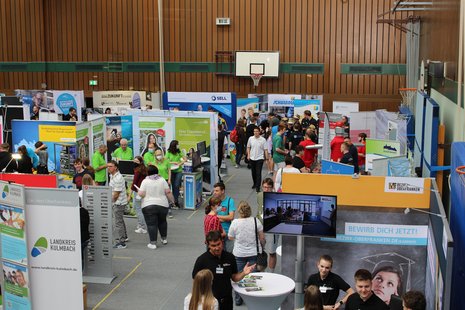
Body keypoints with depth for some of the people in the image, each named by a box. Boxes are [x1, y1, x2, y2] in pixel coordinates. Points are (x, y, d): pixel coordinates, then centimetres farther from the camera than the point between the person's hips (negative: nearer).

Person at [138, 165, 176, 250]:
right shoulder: (162, 180, 1)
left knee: (151, 224, 0)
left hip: (148, 206, -3)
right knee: (162, 221, 22)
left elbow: (141, 194, -11)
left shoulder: (145, 181, -7)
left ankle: (153, 243, -2)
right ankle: (164, 238, 31)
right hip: (163, 205, 3)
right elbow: (168, 192, -2)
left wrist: (139, 191, 10)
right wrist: (172, 200, 10)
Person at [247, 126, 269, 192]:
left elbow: (265, 149, -5)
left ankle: (257, 187, -6)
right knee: (253, 172, 15)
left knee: (258, 173, -8)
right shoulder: (250, 138, 1)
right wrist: (248, 155, 4)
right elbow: (248, 147, 13)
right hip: (252, 158, 4)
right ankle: (255, 184, 34)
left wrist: (267, 158, -9)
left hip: (259, 158, -4)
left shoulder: (263, 140, -8)